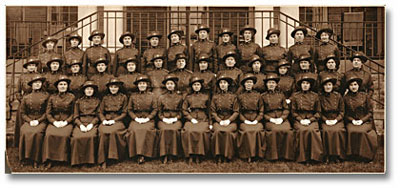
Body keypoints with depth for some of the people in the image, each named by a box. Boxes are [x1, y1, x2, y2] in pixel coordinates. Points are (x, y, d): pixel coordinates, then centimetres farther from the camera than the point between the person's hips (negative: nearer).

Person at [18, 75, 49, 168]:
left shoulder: (46, 96, 8)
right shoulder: (26, 97, 14)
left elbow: (47, 112, 4)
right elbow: (22, 113, 12)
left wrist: (38, 121, -9)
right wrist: (30, 121, -6)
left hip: (41, 121, -2)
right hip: (28, 121, 2)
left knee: (37, 133, -32)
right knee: (25, 132, -29)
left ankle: (36, 160, -24)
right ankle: (24, 158, -19)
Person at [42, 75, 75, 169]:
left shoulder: (71, 97, 7)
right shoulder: (52, 97, 11)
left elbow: (73, 113, 5)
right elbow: (48, 113, 8)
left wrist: (66, 122, -8)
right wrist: (54, 122, -7)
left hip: (67, 122, -1)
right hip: (54, 122, 2)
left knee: (64, 135, -32)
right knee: (49, 135, -29)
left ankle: (63, 159, -16)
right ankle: (49, 160, -21)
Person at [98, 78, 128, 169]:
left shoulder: (123, 97, 12)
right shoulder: (105, 98, 19)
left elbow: (124, 113, 6)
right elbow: (100, 112, 16)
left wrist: (114, 120, -8)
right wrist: (103, 120, -5)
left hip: (117, 121, -2)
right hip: (106, 121, 2)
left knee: (113, 131, -36)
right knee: (103, 132, -31)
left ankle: (114, 156, -25)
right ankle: (103, 160, -27)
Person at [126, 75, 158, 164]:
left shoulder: (151, 96, 10)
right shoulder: (133, 96, 13)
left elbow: (155, 110, 6)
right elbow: (129, 110, 10)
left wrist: (148, 118, -8)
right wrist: (136, 118, -6)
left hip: (148, 119, -1)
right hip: (136, 119, 1)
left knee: (146, 129, -33)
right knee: (134, 130, -31)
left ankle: (143, 154, -27)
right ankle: (138, 154, -25)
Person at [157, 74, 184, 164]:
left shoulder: (179, 97, 11)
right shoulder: (162, 97, 13)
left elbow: (181, 112, 11)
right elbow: (159, 112, 12)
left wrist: (175, 118, -7)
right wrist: (164, 119, -6)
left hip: (175, 120, 0)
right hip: (163, 120, 0)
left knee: (174, 129, -33)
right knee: (165, 130, -32)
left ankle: (171, 154, -25)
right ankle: (165, 156, -29)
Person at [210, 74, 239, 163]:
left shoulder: (233, 96, 9)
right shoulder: (215, 97, 11)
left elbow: (236, 112, 4)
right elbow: (213, 112, 7)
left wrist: (229, 120, -11)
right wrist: (220, 121, -8)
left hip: (230, 121, -1)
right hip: (218, 121, 1)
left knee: (227, 131, -32)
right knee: (218, 131, -31)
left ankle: (227, 156, -19)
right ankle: (219, 156, -23)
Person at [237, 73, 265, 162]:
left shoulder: (258, 95, 11)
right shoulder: (240, 96, 11)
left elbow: (261, 110, 8)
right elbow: (239, 111, 8)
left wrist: (256, 120, -6)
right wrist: (245, 120, -7)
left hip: (256, 120, 0)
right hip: (244, 120, 0)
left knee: (258, 130, -30)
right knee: (247, 131, -30)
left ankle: (256, 153, -16)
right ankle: (248, 155, -19)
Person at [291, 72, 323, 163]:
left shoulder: (315, 96, 10)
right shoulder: (295, 96, 10)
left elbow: (318, 112, 10)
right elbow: (293, 111, 9)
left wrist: (310, 120, -7)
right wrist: (300, 120, -8)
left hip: (312, 120, 0)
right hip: (299, 120, 0)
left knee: (311, 130, -33)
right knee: (302, 130, -32)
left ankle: (313, 156, -25)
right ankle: (303, 157, -25)